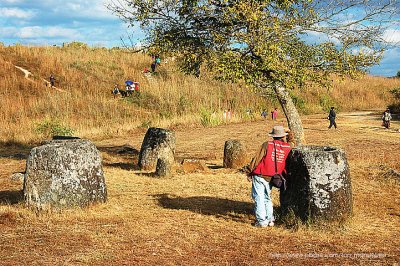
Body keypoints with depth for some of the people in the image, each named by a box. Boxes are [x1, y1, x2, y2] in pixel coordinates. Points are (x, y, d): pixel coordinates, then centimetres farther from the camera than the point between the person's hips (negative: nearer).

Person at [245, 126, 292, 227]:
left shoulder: (267, 145, -10)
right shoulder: (288, 148, 0)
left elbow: (256, 159, -9)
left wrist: (249, 172, 0)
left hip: (259, 176, -4)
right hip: (271, 178, 4)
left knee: (259, 198, 2)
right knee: (267, 198, 20)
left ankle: (261, 221, 1)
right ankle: (270, 219, 19)